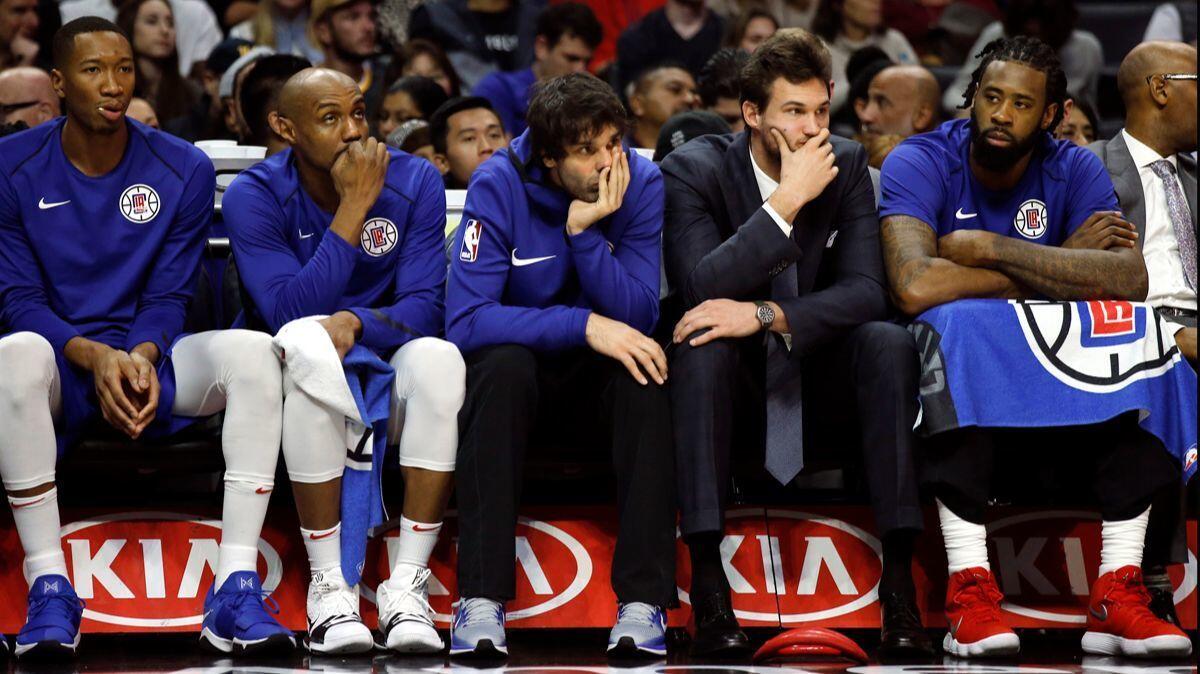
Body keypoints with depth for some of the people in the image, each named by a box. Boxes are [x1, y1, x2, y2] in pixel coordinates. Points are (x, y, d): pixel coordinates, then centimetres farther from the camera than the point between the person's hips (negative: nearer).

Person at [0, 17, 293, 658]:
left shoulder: (184, 171, 2)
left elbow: (167, 298, 3)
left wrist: (141, 356, -20)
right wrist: (94, 357, -22)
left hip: (147, 358, 2)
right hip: (59, 358, -2)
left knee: (255, 352, -27)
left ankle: (235, 591, -31)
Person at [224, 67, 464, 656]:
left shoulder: (414, 182, -4)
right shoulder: (254, 197, -10)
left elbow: (424, 308, -11)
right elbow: (289, 316, -20)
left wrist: (354, 322, -33)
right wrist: (355, 207, -23)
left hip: (388, 375, 2)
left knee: (438, 358, -33)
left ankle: (407, 586, -30)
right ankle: (329, 588, -31)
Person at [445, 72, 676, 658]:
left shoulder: (643, 185, -11)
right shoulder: (499, 185, -15)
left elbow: (637, 316, -15)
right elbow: (465, 320, -23)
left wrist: (584, 230, -28)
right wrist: (585, 326, -31)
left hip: (602, 380, 1)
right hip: (524, 373, -1)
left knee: (644, 372, -31)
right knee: (502, 366, -35)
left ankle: (644, 598, -33)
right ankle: (480, 600, -38)